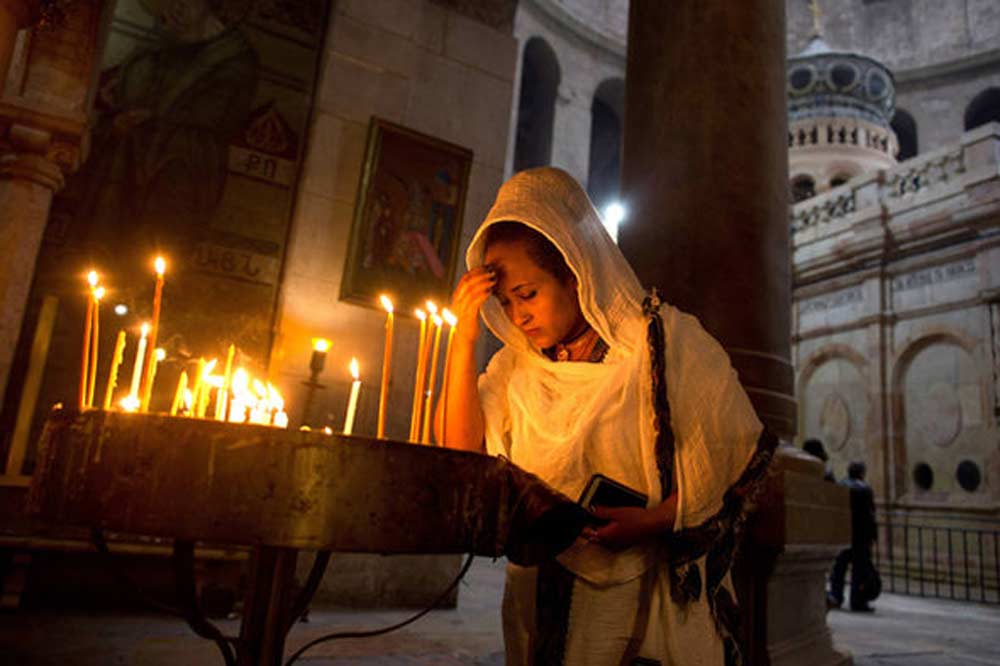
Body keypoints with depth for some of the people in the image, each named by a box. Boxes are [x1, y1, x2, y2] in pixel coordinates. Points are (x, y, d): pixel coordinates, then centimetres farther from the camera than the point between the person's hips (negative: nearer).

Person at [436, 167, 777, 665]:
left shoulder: (665, 341, -10)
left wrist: (655, 520, -22)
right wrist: (464, 338, -12)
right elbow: (460, 456, -7)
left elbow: (745, 457, -10)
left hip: (657, 597, -3)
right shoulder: (516, 365, 4)